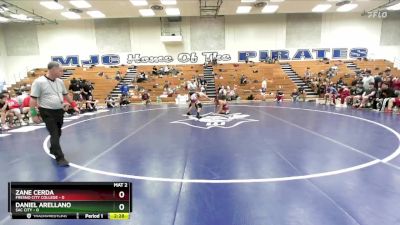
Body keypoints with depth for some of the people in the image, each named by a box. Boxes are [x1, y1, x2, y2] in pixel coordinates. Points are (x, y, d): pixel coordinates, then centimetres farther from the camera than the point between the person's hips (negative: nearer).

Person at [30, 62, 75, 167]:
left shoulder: (60, 81, 6)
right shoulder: (39, 82, -14)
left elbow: (66, 95, 18)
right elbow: (33, 99, -14)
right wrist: (34, 114, -16)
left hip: (59, 111, 7)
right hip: (48, 113, -7)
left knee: (57, 134, 18)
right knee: (54, 135, -7)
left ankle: (53, 150, 41)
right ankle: (60, 158, -1)